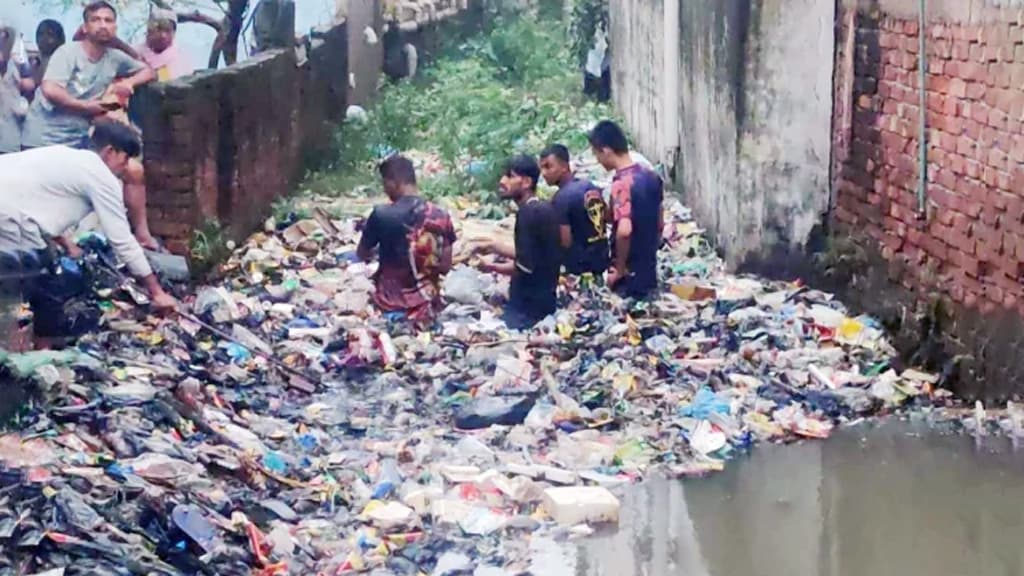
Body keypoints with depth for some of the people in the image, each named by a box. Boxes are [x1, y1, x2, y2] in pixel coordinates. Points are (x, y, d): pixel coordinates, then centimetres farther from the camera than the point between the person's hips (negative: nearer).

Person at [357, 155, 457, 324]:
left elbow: (362, 255, 0)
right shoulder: (441, 217, -9)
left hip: (392, 301, -4)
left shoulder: (381, 214, -18)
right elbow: (445, 267, -2)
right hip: (428, 301, 4)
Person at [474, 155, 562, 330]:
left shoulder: (527, 212, -18)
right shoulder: (543, 208, 11)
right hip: (544, 301, 10)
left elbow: (524, 266, -23)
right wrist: (495, 247, 21)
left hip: (528, 306, -10)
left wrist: (492, 267, -9)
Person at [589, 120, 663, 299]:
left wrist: (619, 270, -22)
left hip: (628, 278, -8)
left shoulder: (621, 184, -21)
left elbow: (624, 231, -34)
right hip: (649, 272, 8)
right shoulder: (651, 176, 4)